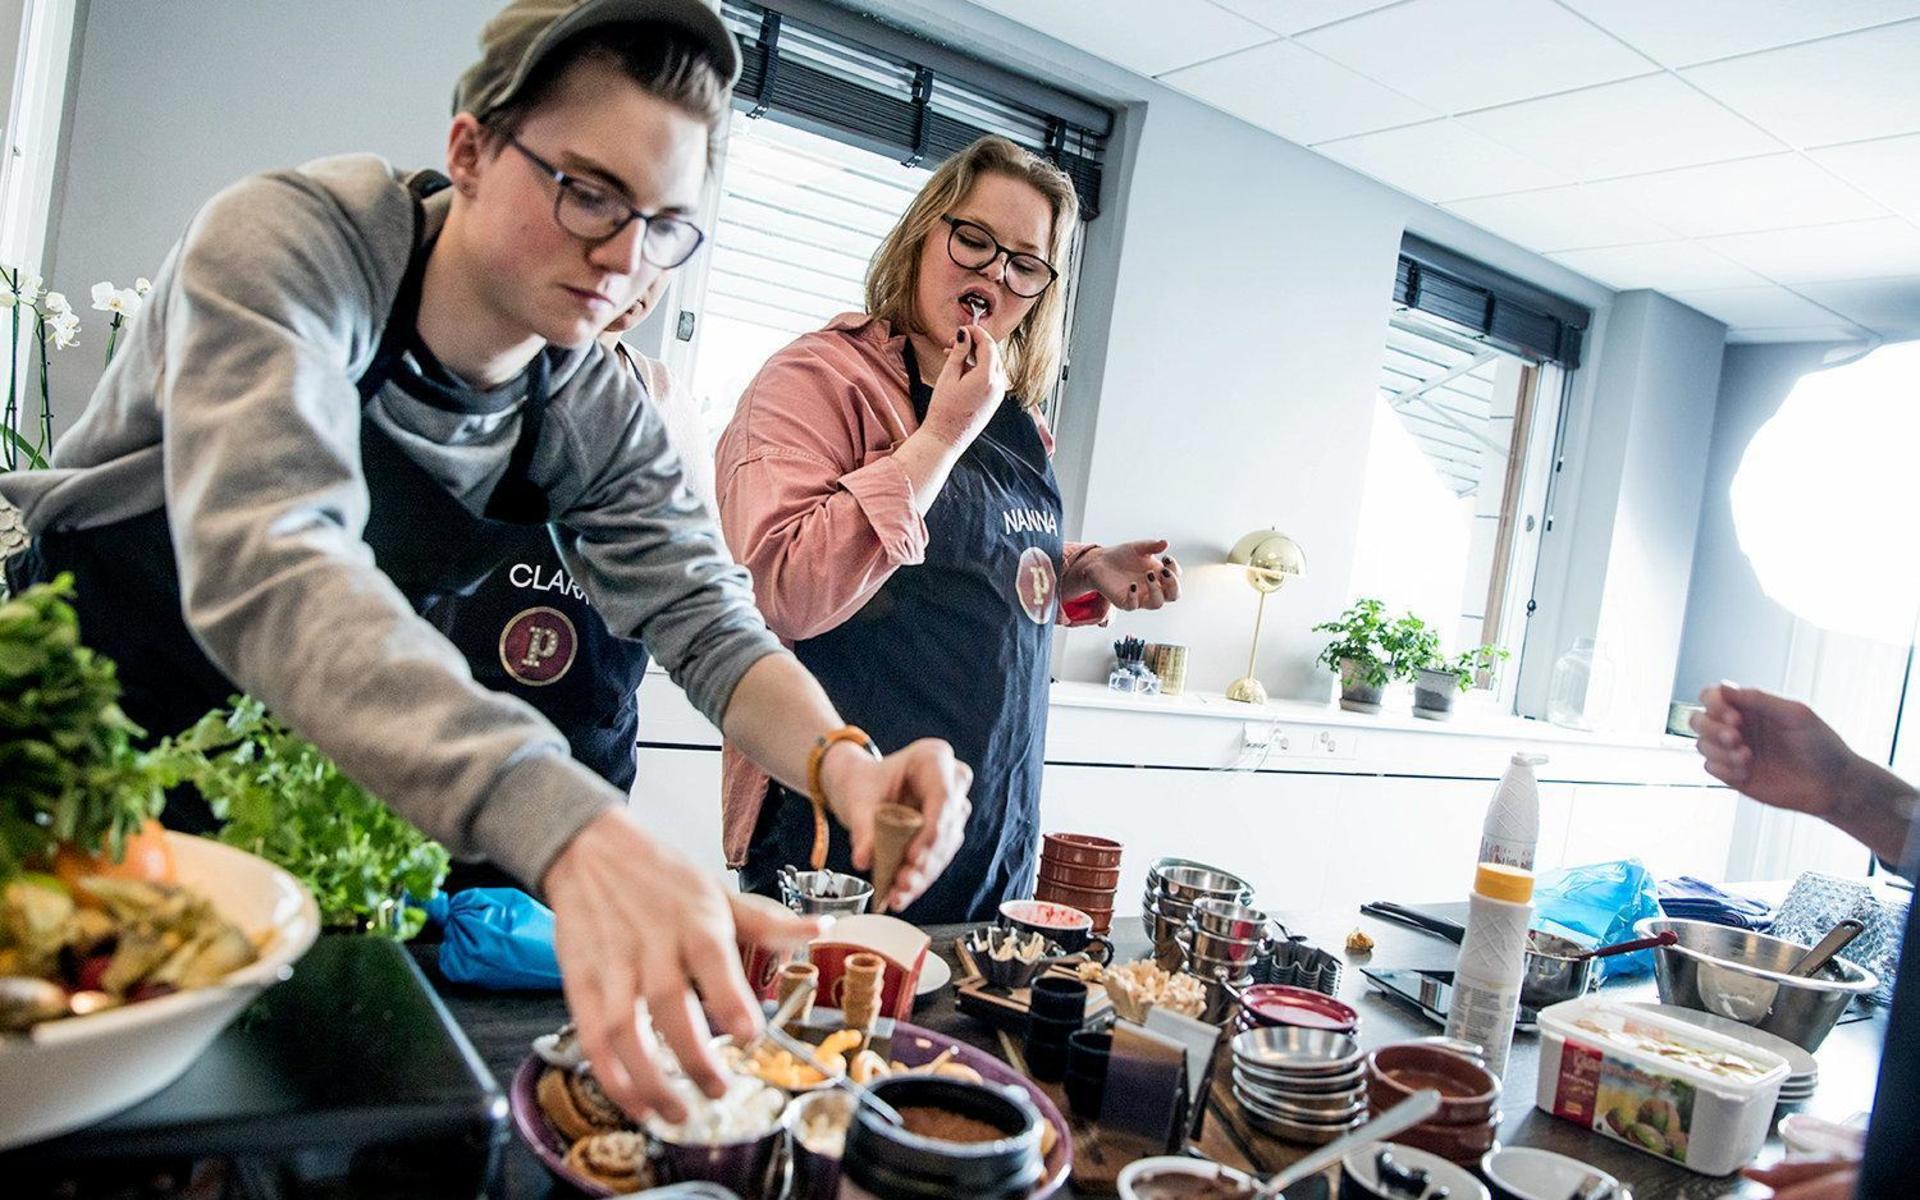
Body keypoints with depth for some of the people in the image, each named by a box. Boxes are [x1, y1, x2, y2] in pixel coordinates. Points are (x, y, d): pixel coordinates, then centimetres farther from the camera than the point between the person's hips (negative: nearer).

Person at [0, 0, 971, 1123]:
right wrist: (573, 832, -56)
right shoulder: (289, 242, -27)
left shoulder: (599, 410, -10)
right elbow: (267, 566, -42)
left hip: (294, 782, 4)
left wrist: (838, 759, -34)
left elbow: (702, 614, -11)